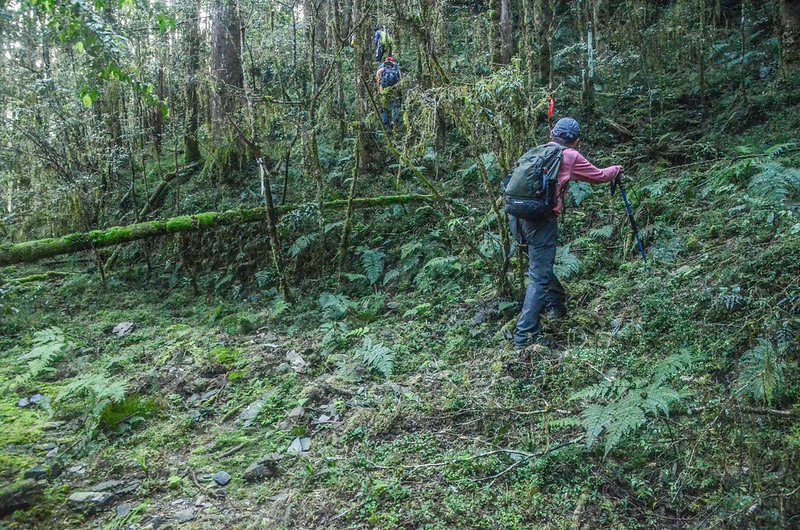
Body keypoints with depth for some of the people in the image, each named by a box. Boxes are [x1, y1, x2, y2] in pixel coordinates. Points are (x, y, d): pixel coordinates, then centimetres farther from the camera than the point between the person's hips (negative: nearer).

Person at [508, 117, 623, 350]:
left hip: (516, 215, 7)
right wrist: (616, 170, 39)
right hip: (541, 217, -7)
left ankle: (557, 303, 43)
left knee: (541, 264, 25)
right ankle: (525, 336, -8)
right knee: (540, 277, -5)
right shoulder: (570, 156, 6)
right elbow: (598, 176, 20)